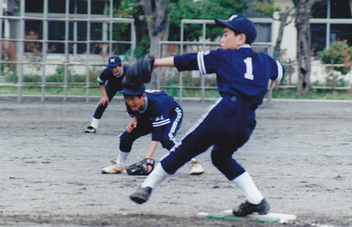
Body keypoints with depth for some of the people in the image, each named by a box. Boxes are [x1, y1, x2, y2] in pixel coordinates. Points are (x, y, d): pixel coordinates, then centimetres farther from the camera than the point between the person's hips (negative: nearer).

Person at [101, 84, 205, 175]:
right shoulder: (131, 103, -27)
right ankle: (118, 165, 17)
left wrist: (149, 158, -48)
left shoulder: (156, 103, -43)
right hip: (149, 118, 6)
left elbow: (157, 133, -43)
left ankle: (194, 163, -18)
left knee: (166, 138, -33)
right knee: (126, 136, -7)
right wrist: (134, 120, -25)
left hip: (172, 114, -6)